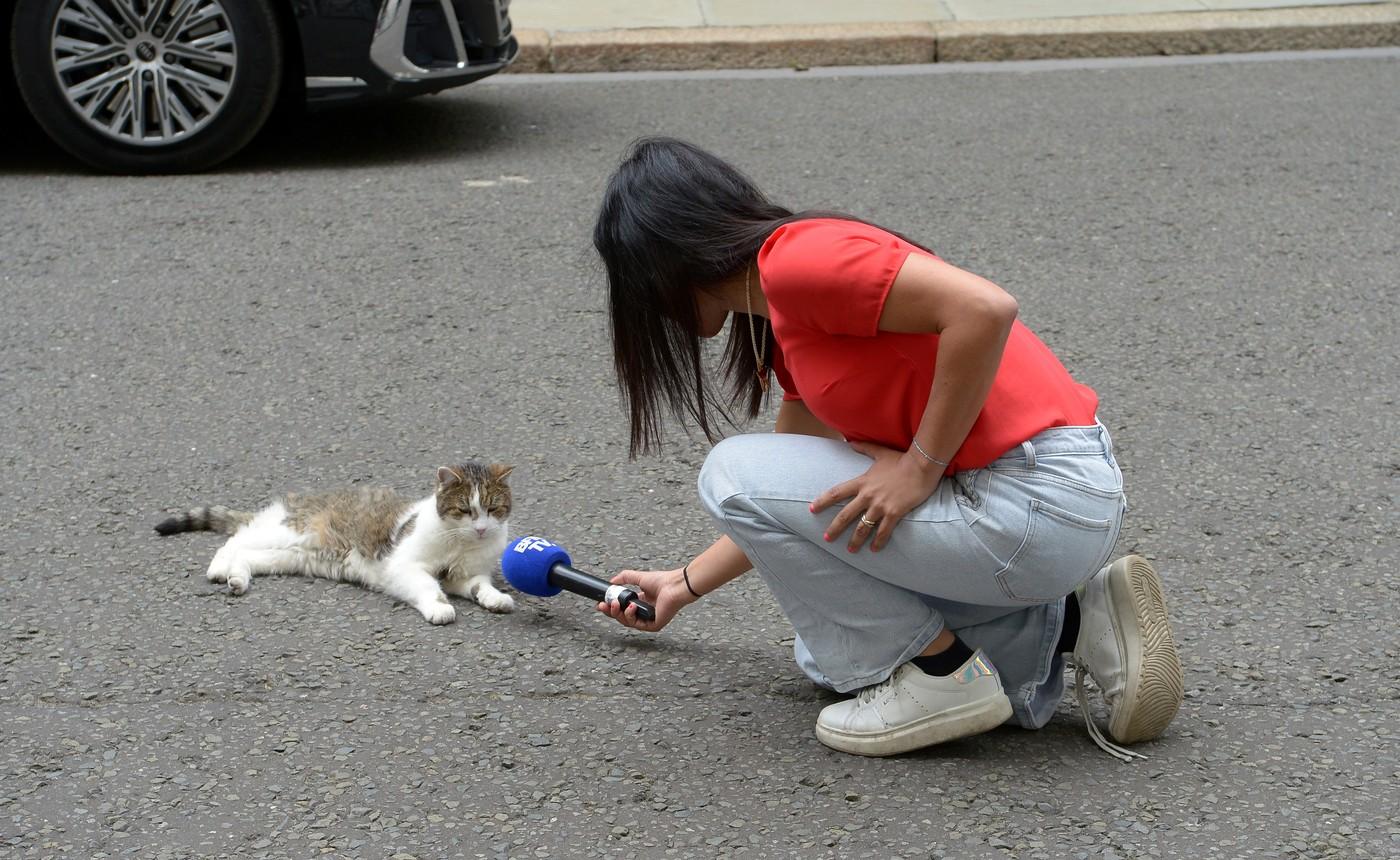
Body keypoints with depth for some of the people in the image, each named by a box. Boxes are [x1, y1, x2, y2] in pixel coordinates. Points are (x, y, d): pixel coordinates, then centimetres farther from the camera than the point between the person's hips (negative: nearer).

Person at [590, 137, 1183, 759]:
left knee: (732, 475, -4)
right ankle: (1073, 624, 15)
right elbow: (797, 504, 27)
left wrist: (921, 466, -18)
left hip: (1034, 504, -10)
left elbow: (985, 309, -27)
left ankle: (942, 674, 0)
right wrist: (684, 584, 35)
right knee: (832, 655, 24)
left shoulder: (796, 258, -14)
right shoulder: (778, 319, 17)